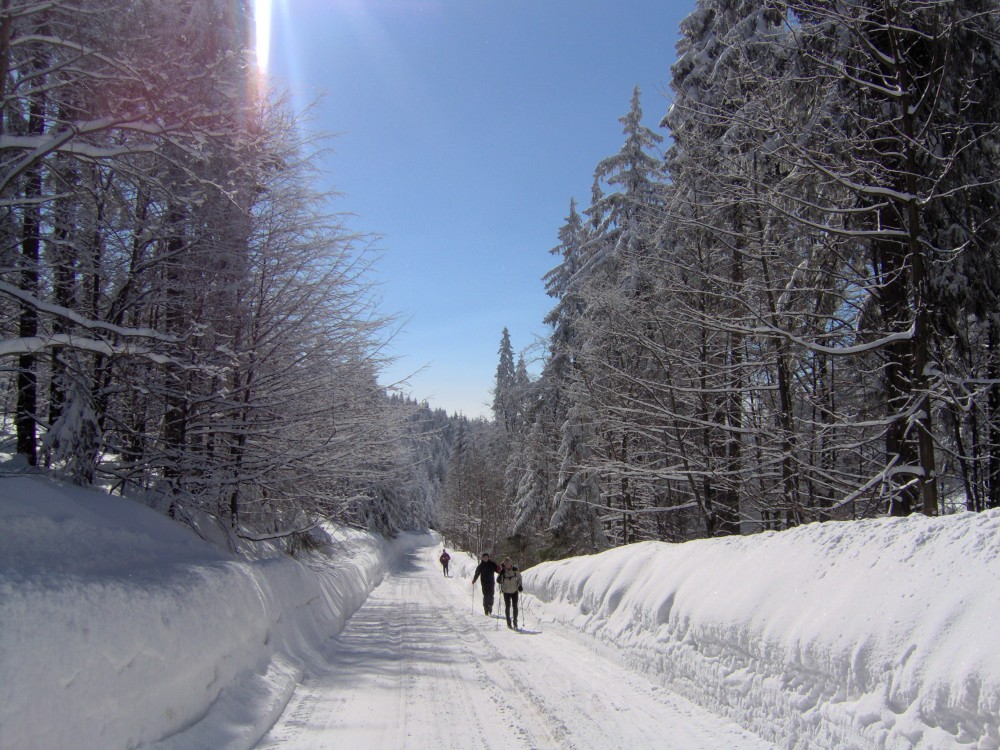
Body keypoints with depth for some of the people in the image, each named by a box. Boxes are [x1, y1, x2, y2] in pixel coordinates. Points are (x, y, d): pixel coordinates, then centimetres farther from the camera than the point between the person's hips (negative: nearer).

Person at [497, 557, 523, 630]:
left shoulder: (514, 569, -9)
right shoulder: (502, 571, -12)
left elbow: (519, 577, 6)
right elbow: (498, 581, -15)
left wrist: (520, 586, -4)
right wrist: (501, 574, -30)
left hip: (515, 591, 1)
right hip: (506, 591, -1)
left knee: (515, 606, 1)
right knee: (507, 607, 4)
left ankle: (515, 622, 14)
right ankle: (508, 622, 20)